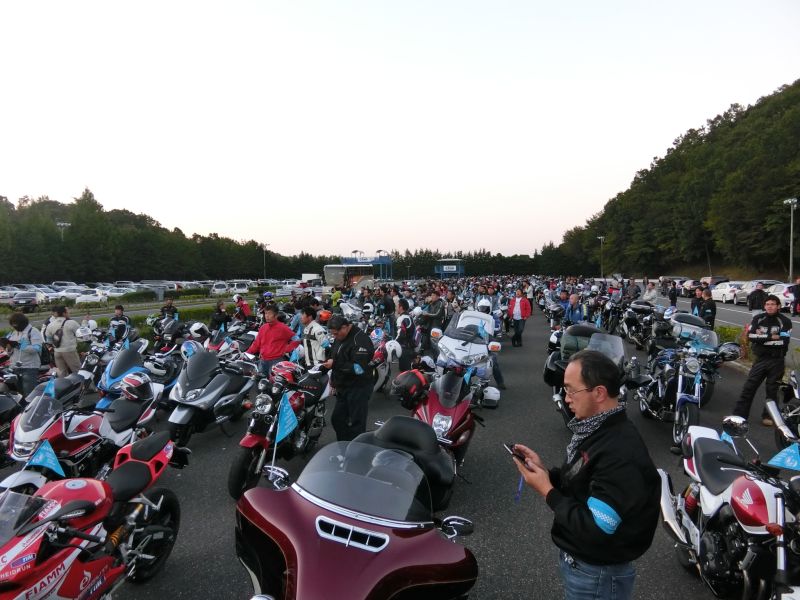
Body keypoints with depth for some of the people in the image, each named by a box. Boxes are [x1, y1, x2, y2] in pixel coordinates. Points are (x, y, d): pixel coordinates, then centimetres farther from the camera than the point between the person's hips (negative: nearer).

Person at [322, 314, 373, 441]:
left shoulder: (360, 340, -20)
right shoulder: (340, 338, 9)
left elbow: (358, 368, -29)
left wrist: (334, 364, -25)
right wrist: (334, 379, 15)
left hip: (358, 388, -9)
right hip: (343, 387, 10)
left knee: (356, 423, -3)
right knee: (337, 419, 15)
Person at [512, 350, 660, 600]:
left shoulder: (621, 454, -31)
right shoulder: (597, 429, -1)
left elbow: (595, 530, -30)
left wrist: (547, 492, -22)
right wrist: (545, 471, -8)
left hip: (596, 574, -8)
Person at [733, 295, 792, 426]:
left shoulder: (785, 321, -5)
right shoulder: (758, 318, 2)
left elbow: (784, 341, -16)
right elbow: (751, 336, -9)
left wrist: (762, 338, -15)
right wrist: (771, 337, -16)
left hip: (777, 361, -2)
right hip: (761, 358, 2)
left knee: (772, 390, 9)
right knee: (749, 387, 0)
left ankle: (768, 416, 22)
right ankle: (739, 414, 3)